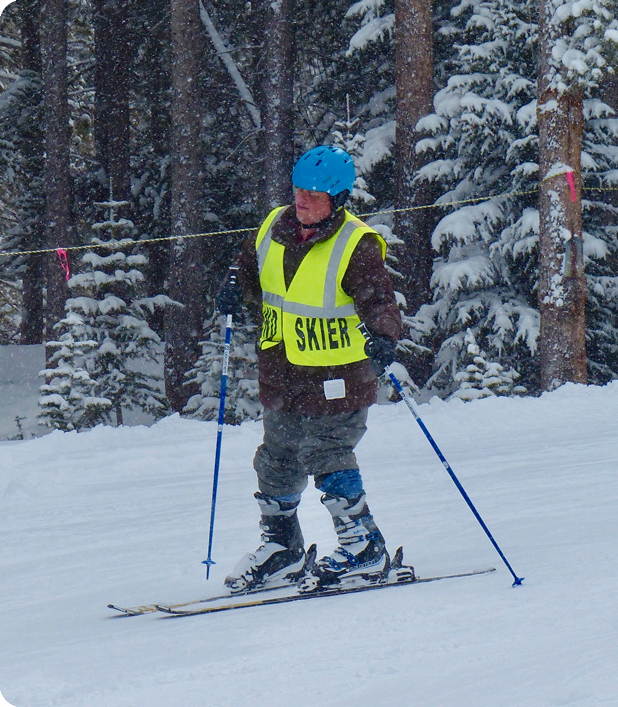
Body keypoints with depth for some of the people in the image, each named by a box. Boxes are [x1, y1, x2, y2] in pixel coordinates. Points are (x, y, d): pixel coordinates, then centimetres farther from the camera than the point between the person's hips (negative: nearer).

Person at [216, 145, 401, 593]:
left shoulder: (356, 246, -15)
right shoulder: (275, 229, 3)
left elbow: (379, 300, -21)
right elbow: (250, 266, 20)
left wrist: (384, 338, -41)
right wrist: (236, 287, -2)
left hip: (337, 378, -7)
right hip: (282, 374, 7)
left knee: (325, 455, -12)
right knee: (278, 459, 14)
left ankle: (365, 547, 2)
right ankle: (282, 546, 30)